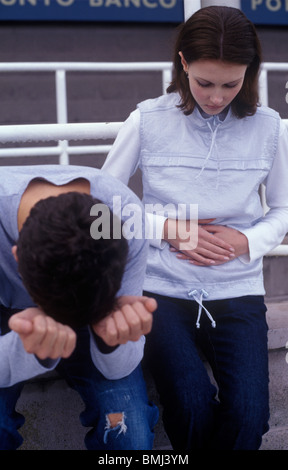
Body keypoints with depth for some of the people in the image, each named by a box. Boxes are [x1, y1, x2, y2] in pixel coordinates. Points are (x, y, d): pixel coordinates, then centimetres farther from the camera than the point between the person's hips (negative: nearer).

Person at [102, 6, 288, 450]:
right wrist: (168, 229, -9)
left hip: (238, 290, 1)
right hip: (163, 288, -1)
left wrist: (248, 241, -9)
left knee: (249, 416, -19)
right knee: (192, 408, -22)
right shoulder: (148, 120, -2)